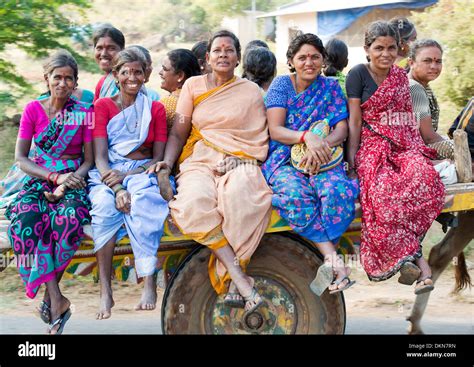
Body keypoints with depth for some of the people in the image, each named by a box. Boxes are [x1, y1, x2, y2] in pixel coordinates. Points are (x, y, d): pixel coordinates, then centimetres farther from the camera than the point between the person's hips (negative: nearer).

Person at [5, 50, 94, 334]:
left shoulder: (84, 113, 6)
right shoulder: (33, 110, 7)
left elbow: (89, 159, 3)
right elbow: (21, 158, 2)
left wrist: (66, 184, -15)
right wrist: (55, 176, -13)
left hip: (73, 180, -1)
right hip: (39, 180, 1)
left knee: (69, 218, -36)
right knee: (25, 220, -34)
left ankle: (50, 295, -20)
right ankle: (57, 300, -29)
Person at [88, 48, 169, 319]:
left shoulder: (155, 108, 12)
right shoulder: (103, 106, 9)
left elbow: (158, 157, 5)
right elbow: (100, 157, -2)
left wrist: (126, 176, -13)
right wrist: (117, 188, -21)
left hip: (142, 172, 0)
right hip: (108, 173, 0)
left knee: (142, 200, -36)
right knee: (104, 203, -35)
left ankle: (150, 285, -40)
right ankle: (105, 292, -35)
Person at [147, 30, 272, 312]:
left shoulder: (251, 91, 13)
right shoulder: (193, 85, 16)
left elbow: (260, 141, 8)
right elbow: (178, 133, 12)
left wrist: (238, 161, -11)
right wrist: (167, 162, -6)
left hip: (239, 162, -1)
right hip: (199, 161, 1)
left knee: (240, 197, -39)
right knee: (196, 202, -35)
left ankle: (228, 280, -35)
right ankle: (241, 280, -37)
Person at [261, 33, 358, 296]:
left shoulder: (331, 88, 14)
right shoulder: (281, 84, 8)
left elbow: (341, 130, 3)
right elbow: (275, 130, -3)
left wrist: (323, 145, -21)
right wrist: (307, 137, -22)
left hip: (322, 160, 1)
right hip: (284, 160, -1)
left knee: (338, 190, -34)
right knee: (297, 195, -36)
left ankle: (328, 264, -34)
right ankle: (335, 261, -39)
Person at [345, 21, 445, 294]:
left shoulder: (401, 77, 17)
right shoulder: (358, 75, 3)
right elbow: (355, 121, 0)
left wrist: (418, 149, 11)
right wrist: (352, 159, -9)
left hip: (405, 146, 4)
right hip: (372, 146, -4)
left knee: (423, 178, -34)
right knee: (382, 190, -37)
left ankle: (400, 254, -31)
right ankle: (418, 260, -32)